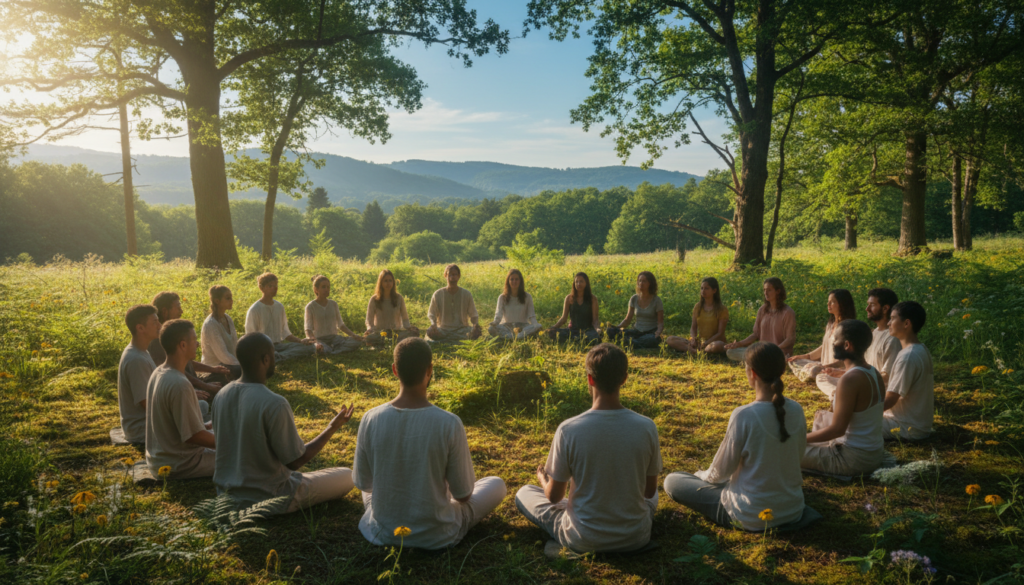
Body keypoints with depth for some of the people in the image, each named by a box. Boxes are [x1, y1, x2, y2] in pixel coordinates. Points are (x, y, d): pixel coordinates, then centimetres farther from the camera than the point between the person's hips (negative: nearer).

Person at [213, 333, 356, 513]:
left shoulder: (220, 396, -6)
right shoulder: (275, 404, -28)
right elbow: (295, 461, -19)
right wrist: (333, 428, -9)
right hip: (269, 500, -8)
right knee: (347, 476, 5)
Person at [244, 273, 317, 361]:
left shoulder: (280, 307, 15)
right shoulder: (254, 310, -3)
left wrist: (300, 341, 0)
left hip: (279, 345, 8)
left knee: (310, 347, -22)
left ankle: (278, 357, -32)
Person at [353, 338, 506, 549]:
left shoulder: (371, 420, -17)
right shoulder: (450, 424, -25)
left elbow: (362, 483, -3)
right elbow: (463, 494, -14)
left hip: (384, 533, 4)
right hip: (437, 537, -4)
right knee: (497, 484, 19)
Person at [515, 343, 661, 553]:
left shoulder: (568, 430, -21)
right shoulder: (647, 427, -16)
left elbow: (554, 496, -8)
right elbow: (649, 490, -1)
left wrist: (542, 478, 15)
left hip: (583, 541, -3)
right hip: (636, 538, 3)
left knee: (524, 493, 18)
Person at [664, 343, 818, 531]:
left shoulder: (744, 416, -27)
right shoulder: (796, 410, -10)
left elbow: (721, 471, -16)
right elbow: (797, 457, 6)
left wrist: (702, 475, 7)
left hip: (753, 518, -5)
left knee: (672, 481, 4)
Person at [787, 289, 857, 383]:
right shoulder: (830, 325, 13)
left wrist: (827, 366, -27)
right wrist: (805, 356, 19)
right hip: (825, 365, 9)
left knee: (813, 370, -35)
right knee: (794, 362, 5)